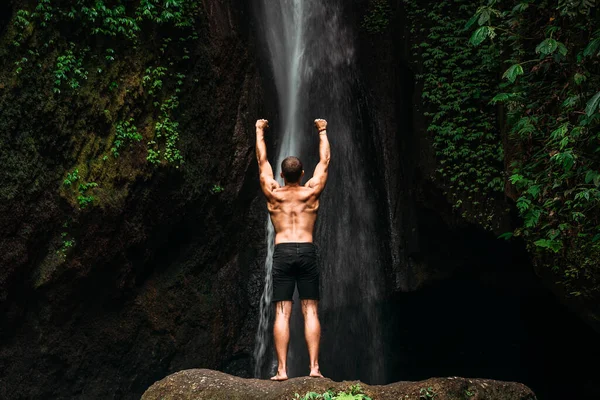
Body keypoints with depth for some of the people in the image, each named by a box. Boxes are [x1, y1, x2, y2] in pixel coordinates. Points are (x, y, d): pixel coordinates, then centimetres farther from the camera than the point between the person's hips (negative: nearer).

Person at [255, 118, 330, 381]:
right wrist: (322, 132, 31)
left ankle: (282, 370, -5)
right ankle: (314, 367, -4)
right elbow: (324, 161, 19)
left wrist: (260, 131, 30)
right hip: (307, 251, 0)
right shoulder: (311, 193, 7)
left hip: (282, 252, 0)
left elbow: (262, 161, 19)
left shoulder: (273, 194, 7)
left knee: (282, 313, -2)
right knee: (310, 311, 2)